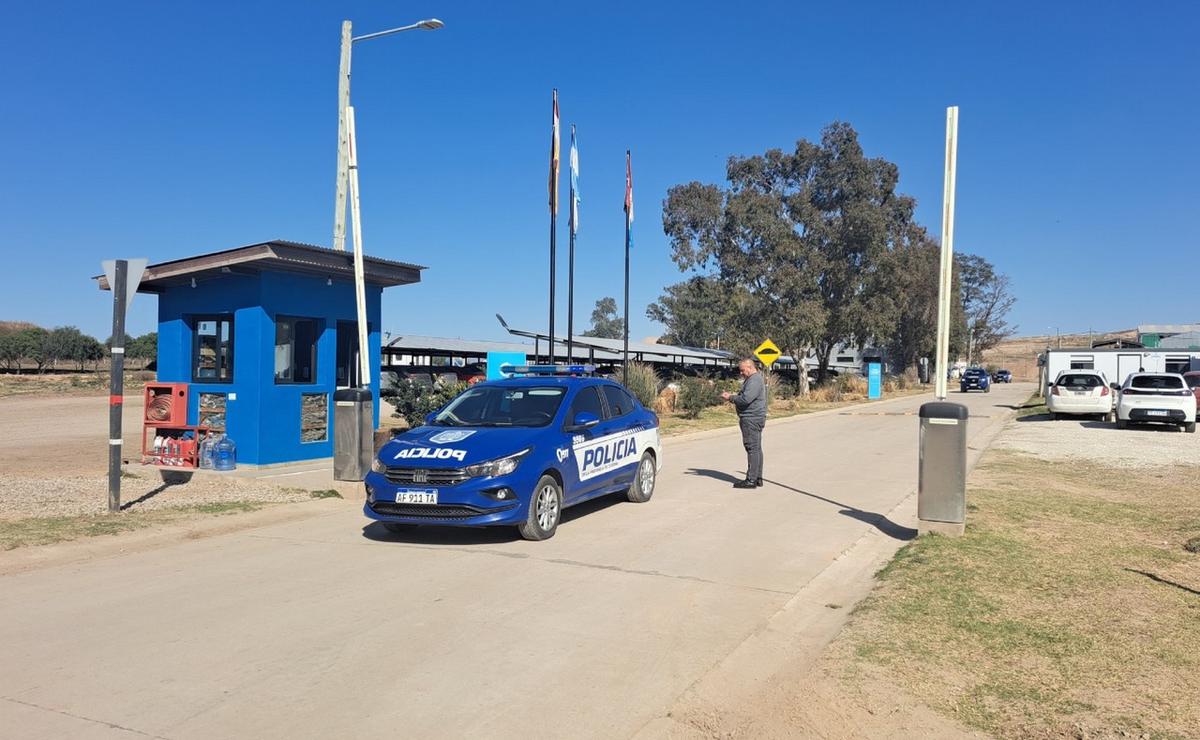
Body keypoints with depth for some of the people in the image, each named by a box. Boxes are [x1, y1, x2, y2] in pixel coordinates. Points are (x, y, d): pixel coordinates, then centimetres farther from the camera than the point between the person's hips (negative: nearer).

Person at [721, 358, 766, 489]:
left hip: (751, 419, -11)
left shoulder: (754, 381, -16)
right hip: (754, 419, 11)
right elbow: (746, 398, 23)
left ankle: (751, 480, -9)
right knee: (756, 448, 13)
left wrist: (731, 398, -11)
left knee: (752, 448, -9)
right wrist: (732, 397, 10)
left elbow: (745, 399, -25)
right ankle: (758, 478, 18)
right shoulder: (753, 379, 19)